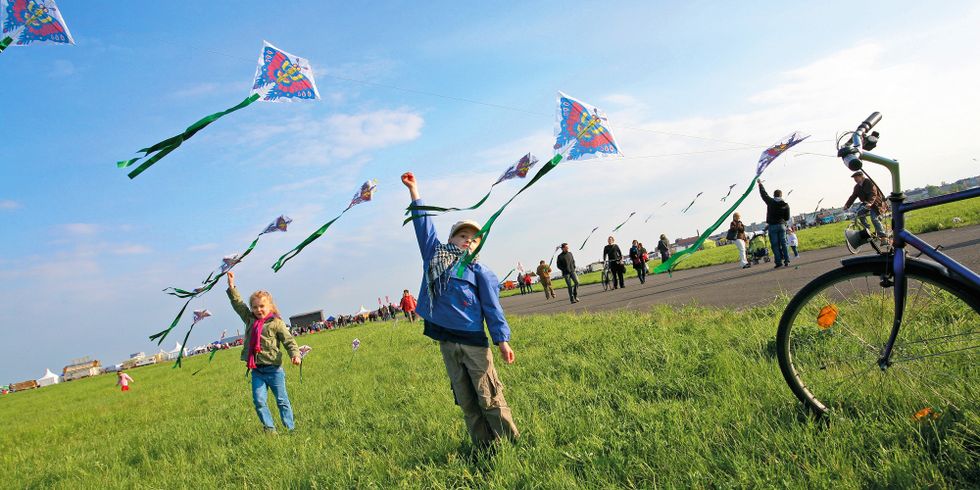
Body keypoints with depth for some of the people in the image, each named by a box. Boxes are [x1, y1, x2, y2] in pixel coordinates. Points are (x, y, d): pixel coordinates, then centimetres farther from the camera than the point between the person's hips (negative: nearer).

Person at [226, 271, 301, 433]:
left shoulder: (276, 323, -7)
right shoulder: (250, 320, 8)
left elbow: (289, 341, -9)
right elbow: (238, 304, 13)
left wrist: (295, 354, -24)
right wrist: (231, 287, 9)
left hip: (273, 369, -5)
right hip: (257, 371, 5)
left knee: (282, 400, 3)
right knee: (259, 400, -3)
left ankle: (290, 428, 11)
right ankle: (269, 428, 3)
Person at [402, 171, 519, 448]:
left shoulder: (480, 271, 2)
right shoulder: (436, 255, 10)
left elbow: (492, 307, 1)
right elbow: (424, 225, 13)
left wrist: (502, 339, -4)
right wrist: (414, 191, 14)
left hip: (474, 340, -3)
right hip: (446, 341, 3)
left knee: (489, 396, 0)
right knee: (465, 401, 9)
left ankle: (509, 441, 12)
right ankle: (483, 447, 19)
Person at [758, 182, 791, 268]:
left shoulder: (770, 202, -5)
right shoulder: (785, 205, 1)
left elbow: (764, 193, 8)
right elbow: (787, 218, 3)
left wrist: (760, 184, 21)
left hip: (772, 226, -2)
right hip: (782, 225, 2)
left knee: (775, 245, -1)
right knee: (783, 244, 7)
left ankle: (779, 262, -4)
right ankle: (787, 261, 6)